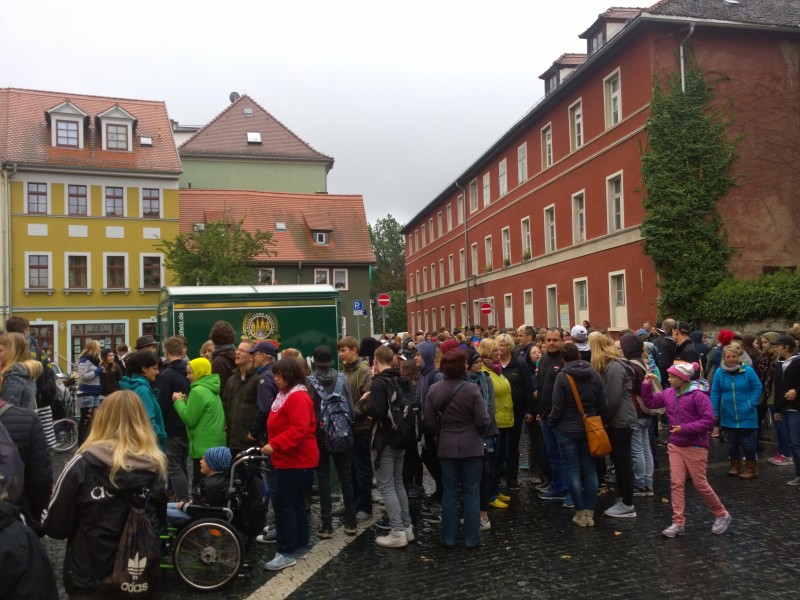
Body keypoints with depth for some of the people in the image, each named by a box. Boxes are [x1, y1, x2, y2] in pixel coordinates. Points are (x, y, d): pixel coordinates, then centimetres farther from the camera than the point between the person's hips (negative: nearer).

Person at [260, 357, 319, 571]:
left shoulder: (298, 397, -19)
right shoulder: (284, 394, 14)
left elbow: (299, 429, -28)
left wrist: (275, 445, -29)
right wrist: (274, 445, 16)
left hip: (297, 460, -11)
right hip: (288, 459, 11)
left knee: (283, 503, -8)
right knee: (296, 502, 15)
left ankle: (287, 552, -1)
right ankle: (300, 546, 24)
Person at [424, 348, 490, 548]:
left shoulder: (434, 390, -5)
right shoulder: (472, 390, -16)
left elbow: (429, 422, -3)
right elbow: (483, 421, -15)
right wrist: (480, 432, 7)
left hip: (447, 447, 3)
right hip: (471, 447, -3)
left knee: (449, 492, 12)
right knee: (471, 492, 9)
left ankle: (448, 537, 19)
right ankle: (472, 538, 15)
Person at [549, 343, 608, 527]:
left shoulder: (562, 376, -15)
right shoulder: (594, 374, -3)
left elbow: (558, 407, -13)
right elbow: (603, 404, 1)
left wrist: (551, 422, 5)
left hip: (568, 430, -4)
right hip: (589, 429, 4)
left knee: (572, 470, 5)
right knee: (589, 469, 11)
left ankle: (581, 512, 9)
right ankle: (590, 512, 15)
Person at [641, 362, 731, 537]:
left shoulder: (698, 396, -17)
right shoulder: (668, 393, 3)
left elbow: (709, 420, -20)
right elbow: (650, 402, 14)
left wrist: (685, 428, -23)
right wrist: (646, 385, 1)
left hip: (695, 447, -6)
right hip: (675, 446, 6)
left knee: (700, 484, 4)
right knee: (676, 483, 0)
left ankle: (722, 515, 28)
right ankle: (678, 523, 5)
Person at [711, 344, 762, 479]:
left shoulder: (748, 370, -11)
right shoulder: (719, 372, -6)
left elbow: (757, 387, -3)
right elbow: (715, 392, -3)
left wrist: (752, 404, -10)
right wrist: (714, 412, -4)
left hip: (746, 415, -2)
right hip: (728, 416, 2)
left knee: (747, 442, 3)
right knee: (732, 442, 14)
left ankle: (751, 469, 18)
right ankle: (735, 466, 29)